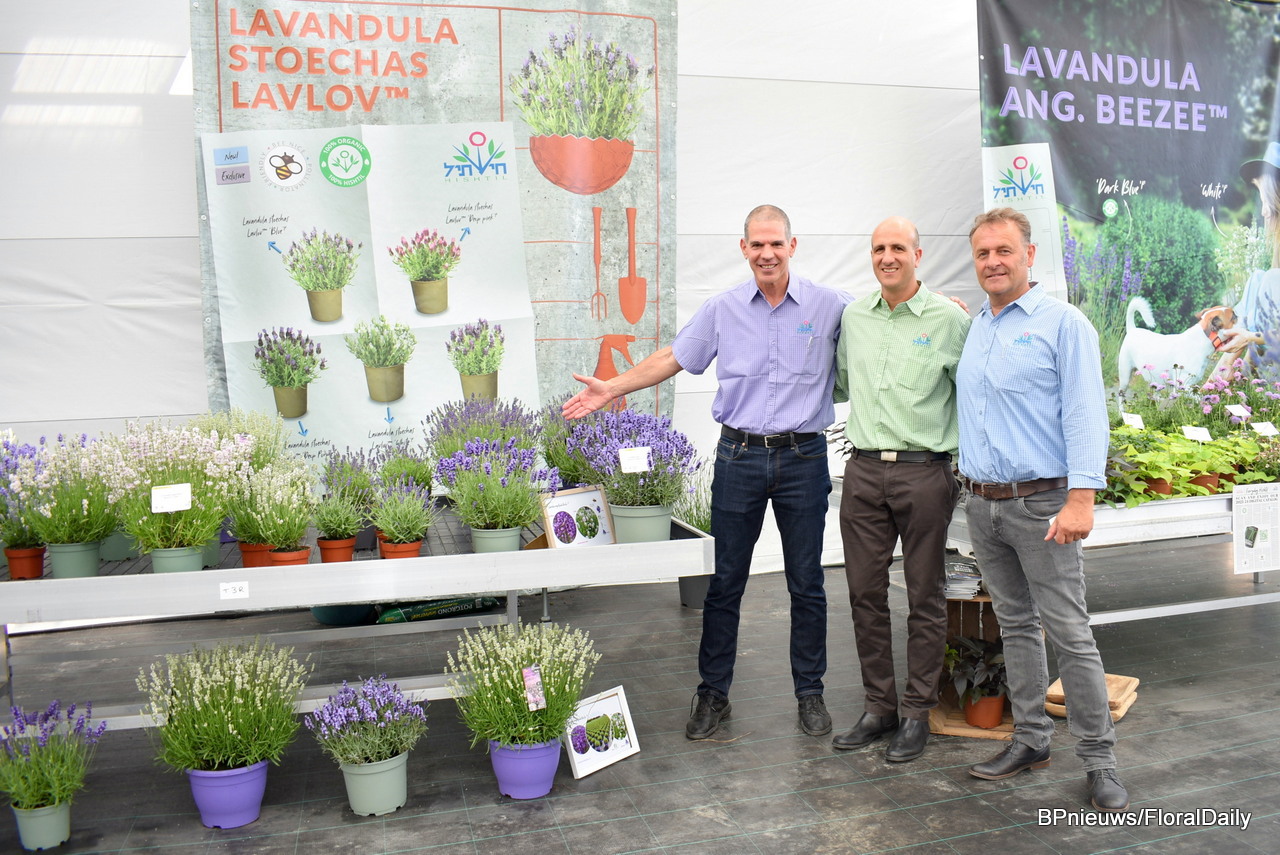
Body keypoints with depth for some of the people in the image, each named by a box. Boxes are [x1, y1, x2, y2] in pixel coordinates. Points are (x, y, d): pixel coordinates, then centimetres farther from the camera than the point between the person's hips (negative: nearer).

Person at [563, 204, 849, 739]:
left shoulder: (830, 307, -1)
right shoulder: (723, 309, 4)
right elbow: (673, 358, 9)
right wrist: (611, 389, 5)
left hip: (804, 458, -1)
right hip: (739, 457, 1)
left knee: (807, 585, 8)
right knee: (725, 582, 6)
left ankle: (810, 692, 23)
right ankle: (713, 693, 20)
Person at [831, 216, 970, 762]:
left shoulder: (949, 319, -2)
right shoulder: (853, 317, 11)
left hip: (924, 472, -4)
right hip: (863, 471, 4)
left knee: (924, 598, 4)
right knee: (866, 594, 8)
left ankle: (917, 713, 16)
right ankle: (878, 707, 21)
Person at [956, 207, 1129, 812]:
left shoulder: (1063, 323, -6)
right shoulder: (972, 329, 13)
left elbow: (1085, 414, -12)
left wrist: (1080, 498, -20)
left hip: (1040, 502, -6)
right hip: (981, 504, 6)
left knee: (1069, 633, -4)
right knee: (1015, 625, 14)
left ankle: (1099, 760, 6)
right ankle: (1030, 739, 24)